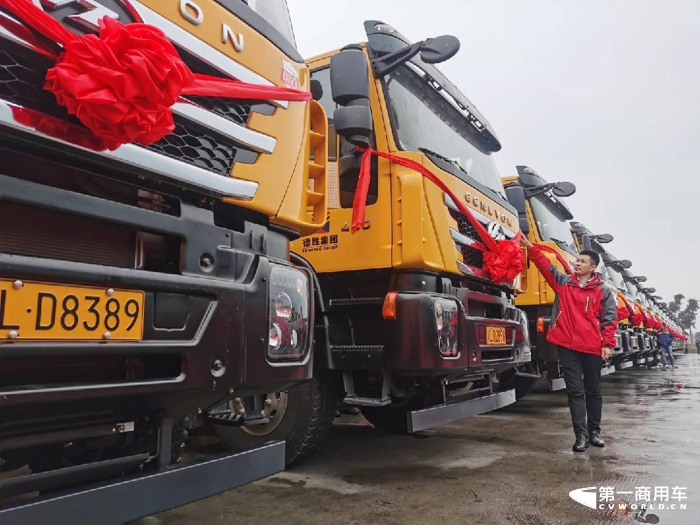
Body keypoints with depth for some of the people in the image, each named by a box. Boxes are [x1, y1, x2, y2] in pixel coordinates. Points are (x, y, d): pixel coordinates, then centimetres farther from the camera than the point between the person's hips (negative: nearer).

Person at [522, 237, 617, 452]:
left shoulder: (604, 291, 3)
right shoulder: (563, 282, 8)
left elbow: (610, 319, 0)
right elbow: (546, 266, -1)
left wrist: (607, 344, -8)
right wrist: (530, 246, -12)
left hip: (592, 347, 0)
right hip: (567, 345, 1)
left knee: (593, 391, 14)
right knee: (575, 391, 2)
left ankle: (594, 431, 29)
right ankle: (581, 435, 8)